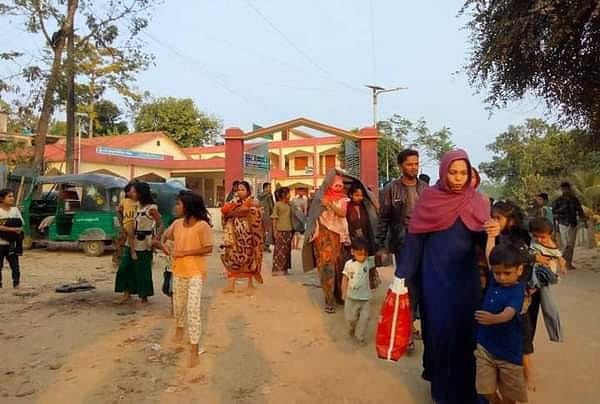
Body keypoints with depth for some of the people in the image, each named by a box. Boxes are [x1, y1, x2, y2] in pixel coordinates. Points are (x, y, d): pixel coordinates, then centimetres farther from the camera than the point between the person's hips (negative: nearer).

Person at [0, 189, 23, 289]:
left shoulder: (15, 209, 5)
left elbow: (21, 225, 3)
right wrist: (12, 229, -22)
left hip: (12, 243, 3)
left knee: (15, 264, 2)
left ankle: (16, 282, 7)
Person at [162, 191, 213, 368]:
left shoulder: (203, 225, -17)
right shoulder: (177, 223, 2)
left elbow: (208, 248, -18)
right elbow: (165, 235, 19)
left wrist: (185, 252, -19)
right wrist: (164, 246, -2)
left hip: (196, 272, -6)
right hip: (178, 271, 6)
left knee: (193, 308, -10)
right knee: (178, 303, 23)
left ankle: (195, 348, -2)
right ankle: (179, 327, 53)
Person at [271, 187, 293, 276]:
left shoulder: (289, 205, 11)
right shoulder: (277, 204, -4)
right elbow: (274, 218, -5)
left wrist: (292, 229, 11)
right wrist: (275, 230, -11)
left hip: (288, 230, 6)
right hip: (280, 230, -6)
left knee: (287, 249, 9)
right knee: (279, 249, -4)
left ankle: (284, 268, 17)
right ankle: (277, 269, 1)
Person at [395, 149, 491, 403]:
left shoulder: (477, 202, 1)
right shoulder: (429, 198, -5)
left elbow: (482, 240, -1)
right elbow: (414, 238, -4)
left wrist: (490, 233, -25)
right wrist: (402, 275, -5)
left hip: (466, 278, 2)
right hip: (436, 277, -2)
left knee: (464, 329, 8)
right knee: (438, 329, 3)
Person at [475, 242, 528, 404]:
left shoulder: (517, 290, -18)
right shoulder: (494, 281, -2)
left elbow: (509, 313, -36)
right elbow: (489, 256, 9)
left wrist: (494, 318, -56)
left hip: (508, 351, -4)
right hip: (485, 346, 4)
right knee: (486, 390, 6)